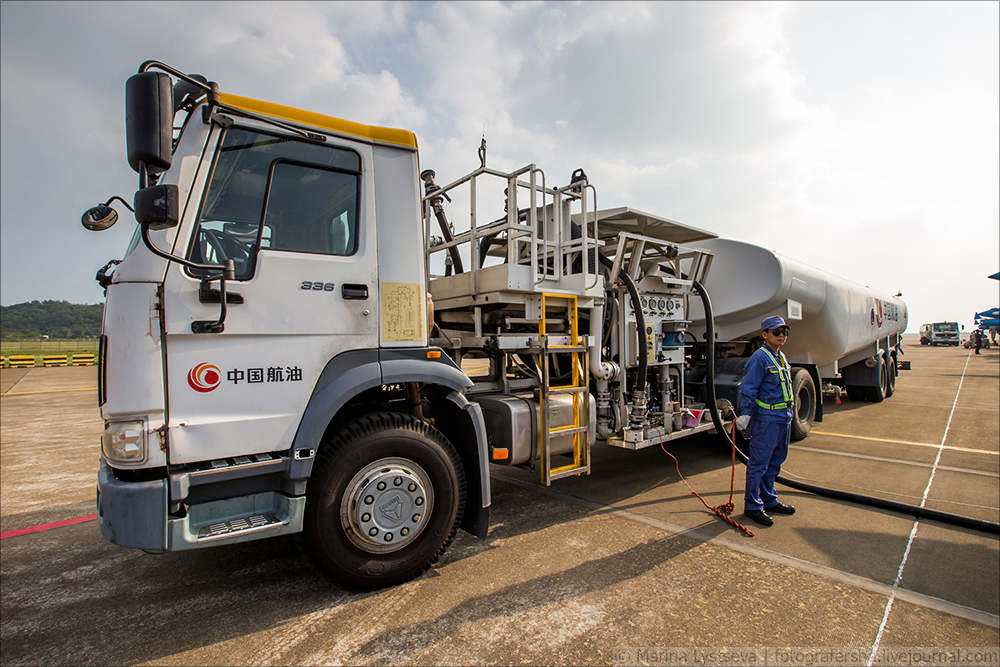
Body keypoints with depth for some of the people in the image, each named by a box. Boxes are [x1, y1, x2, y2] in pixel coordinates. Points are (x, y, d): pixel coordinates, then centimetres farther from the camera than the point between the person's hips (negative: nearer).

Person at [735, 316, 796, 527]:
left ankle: (769, 500, 32)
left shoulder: (781, 358, 14)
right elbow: (748, 389, -16)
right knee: (759, 463, -2)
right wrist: (745, 416, -19)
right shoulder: (759, 358, -14)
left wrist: (789, 415, 23)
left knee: (775, 462, 18)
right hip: (766, 418, -9)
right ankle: (752, 505, 9)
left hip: (783, 418, 9)